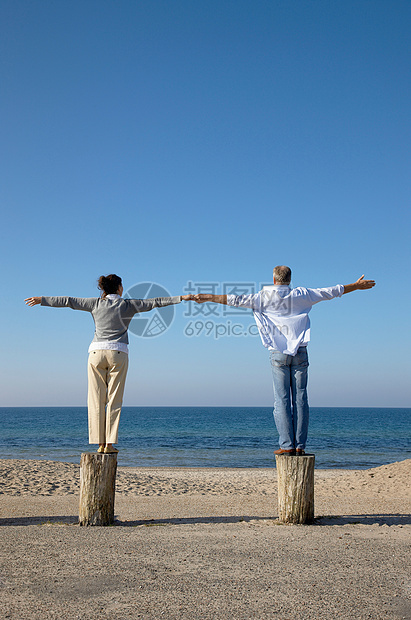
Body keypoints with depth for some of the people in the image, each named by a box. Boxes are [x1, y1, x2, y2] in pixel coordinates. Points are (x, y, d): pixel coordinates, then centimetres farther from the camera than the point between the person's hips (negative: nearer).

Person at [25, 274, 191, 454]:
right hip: (118, 354, -2)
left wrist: (41, 300, 22)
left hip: (97, 352, 2)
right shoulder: (127, 305, 5)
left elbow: (68, 301, 13)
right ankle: (109, 444, -2)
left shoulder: (96, 303, 8)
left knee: (96, 400, 4)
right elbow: (154, 302, 5)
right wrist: (181, 297, 9)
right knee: (114, 400, 2)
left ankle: (100, 444, 3)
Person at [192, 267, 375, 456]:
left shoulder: (264, 297, 2)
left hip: (278, 354, -2)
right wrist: (357, 285, 28)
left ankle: (287, 445, -4)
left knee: (282, 399, -1)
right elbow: (331, 292, 15)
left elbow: (236, 300, 2)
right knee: (300, 398, 3)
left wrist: (207, 297, 10)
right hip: (300, 353, 2)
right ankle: (300, 445, 2)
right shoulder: (301, 295, 7)